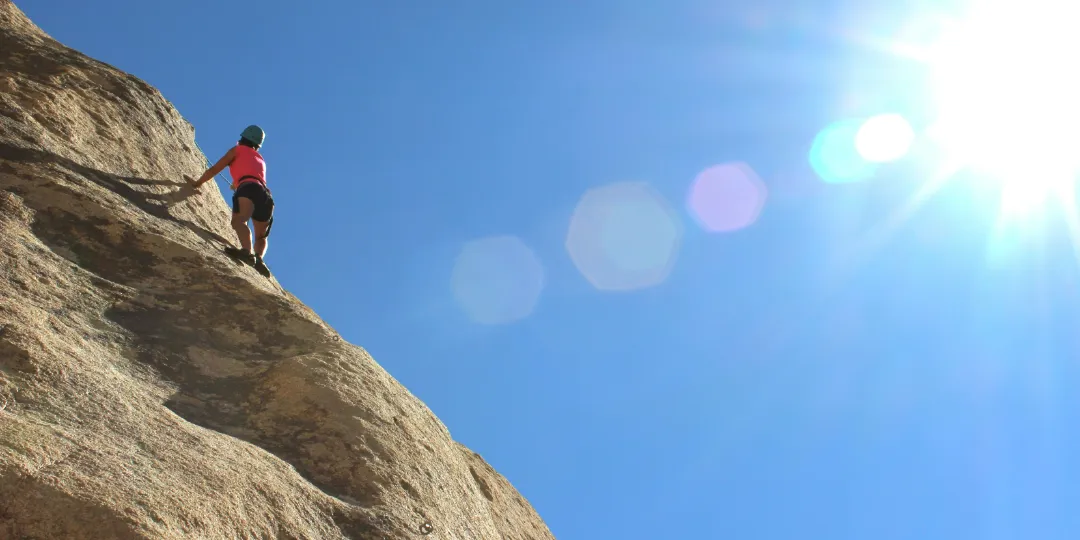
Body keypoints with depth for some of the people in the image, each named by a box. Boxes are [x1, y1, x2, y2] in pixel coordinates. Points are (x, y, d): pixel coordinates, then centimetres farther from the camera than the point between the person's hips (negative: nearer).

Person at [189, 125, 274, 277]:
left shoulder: (237, 150, 23)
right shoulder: (261, 160, 40)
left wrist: (196, 184, 36)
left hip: (249, 188, -6)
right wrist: (235, 185, 80)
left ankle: (247, 251, -59)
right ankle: (259, 258, -13)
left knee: (239, 221, -30)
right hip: (266, 195, 6)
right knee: (261, 236, 19)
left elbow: (214, 170, 21)